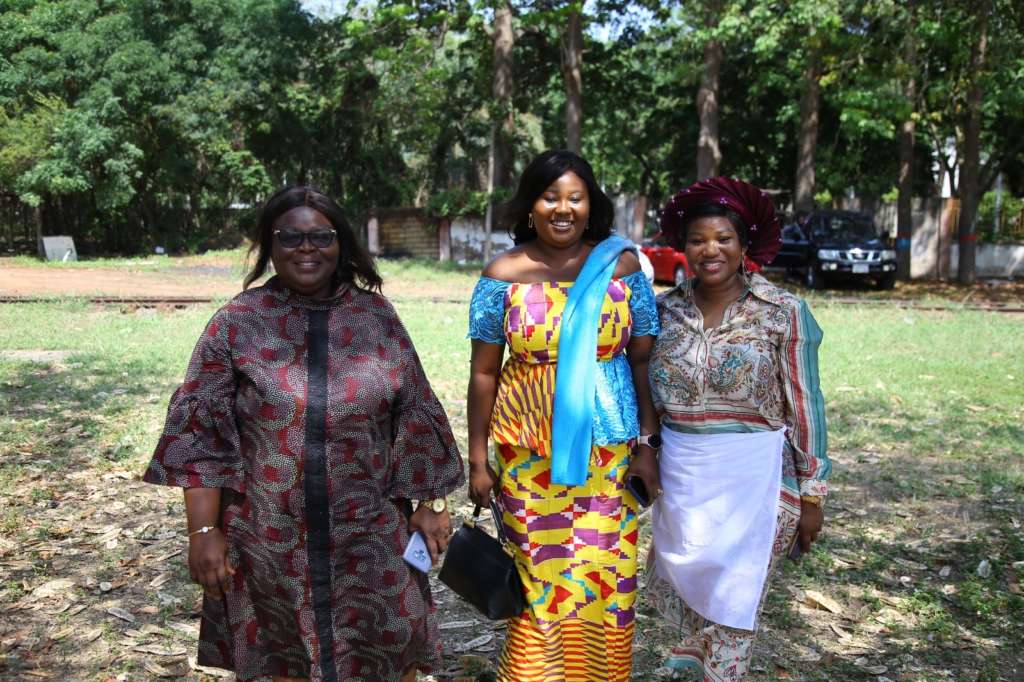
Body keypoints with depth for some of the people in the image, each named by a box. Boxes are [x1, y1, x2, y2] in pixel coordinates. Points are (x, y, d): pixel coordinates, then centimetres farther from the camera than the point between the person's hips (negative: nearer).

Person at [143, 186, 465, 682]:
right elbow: (201, 434, -4)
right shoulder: (236, 324, -4)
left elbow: (416, 419, 3)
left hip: (371, 538, 1)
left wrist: (430, 503, 2)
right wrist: (204, 529, -8)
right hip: (271, 542, 0)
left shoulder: (377, 318, 0)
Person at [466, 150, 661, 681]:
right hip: (528, 451, 0)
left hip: (609, 447, 0)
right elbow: (484, 371, 1)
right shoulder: (504, 274, -2)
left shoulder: (622, 266, -1)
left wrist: (647, 445, -1)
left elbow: (643, 360, 2)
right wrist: (477, 459, 1)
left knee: (604, 573, 6)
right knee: (538, 572, 8)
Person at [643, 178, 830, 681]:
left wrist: (811, 495, -4)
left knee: (733, 595, 6)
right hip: (679, 473, 3)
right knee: (683, 576, 15)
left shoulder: (782, 312, -6)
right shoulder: (666, 309, 3)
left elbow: (805, 406, -4)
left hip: (753, 475, -3)